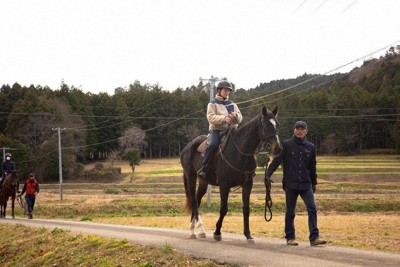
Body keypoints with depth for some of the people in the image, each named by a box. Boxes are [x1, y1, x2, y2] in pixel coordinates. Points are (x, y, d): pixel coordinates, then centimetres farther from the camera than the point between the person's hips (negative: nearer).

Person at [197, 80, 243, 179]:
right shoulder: (213, 104, 6)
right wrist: (224, 118, -22)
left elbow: (240, 119, 13)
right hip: (217, 130, -5)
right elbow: (211, 118, -9)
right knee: (213, 145, -31)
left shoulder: (232, 104, 19)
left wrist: (236, 115, -11)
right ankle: (204, 169, -26)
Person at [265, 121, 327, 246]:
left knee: (312, 209, -8)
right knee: (290, 212, 5)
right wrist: (267, 174, -16)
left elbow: (312, 167, 17)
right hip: (290, 184, -2)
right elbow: (276, 161, -5)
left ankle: (314, 237, -8)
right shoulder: (286, 145, 0)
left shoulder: (310, 147, 9)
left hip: (306, 184, 2)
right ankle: (290, 237, 15)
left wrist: (314, 183, 20)